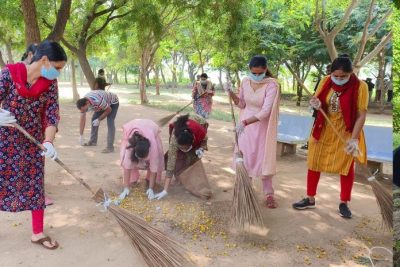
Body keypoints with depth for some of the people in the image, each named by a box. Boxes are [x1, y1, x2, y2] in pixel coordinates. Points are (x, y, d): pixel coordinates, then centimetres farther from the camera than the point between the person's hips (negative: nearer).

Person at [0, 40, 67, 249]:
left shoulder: (50, 83, -5)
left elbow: (52, 114, -10)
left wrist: (48, 142, -24)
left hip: (33, 142, 3)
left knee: (35, 185, 7)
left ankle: (37, 233, 19)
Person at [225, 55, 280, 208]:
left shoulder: (272, 85, -20)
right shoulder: (245, 82, -4)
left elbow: (265, 111, -28)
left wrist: (245, 122, -37)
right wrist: (231, 94, -11)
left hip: (263, 127, -4)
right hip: (246, 125, 4)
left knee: (264, 159, 2)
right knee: (245, 157, 11)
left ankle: (268, 193, 16)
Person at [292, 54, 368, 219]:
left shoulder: (360, 87, -16)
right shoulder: (325, 82, -6)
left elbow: (361, 115, -16)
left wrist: (354, 139, -23)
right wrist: (316, 105, -20)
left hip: (346, 132, -3)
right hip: (323, 130, 4)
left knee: (346, 167, 8)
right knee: (314, 163, 8)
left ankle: (344, 203, 25)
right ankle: (310, 199, 24)